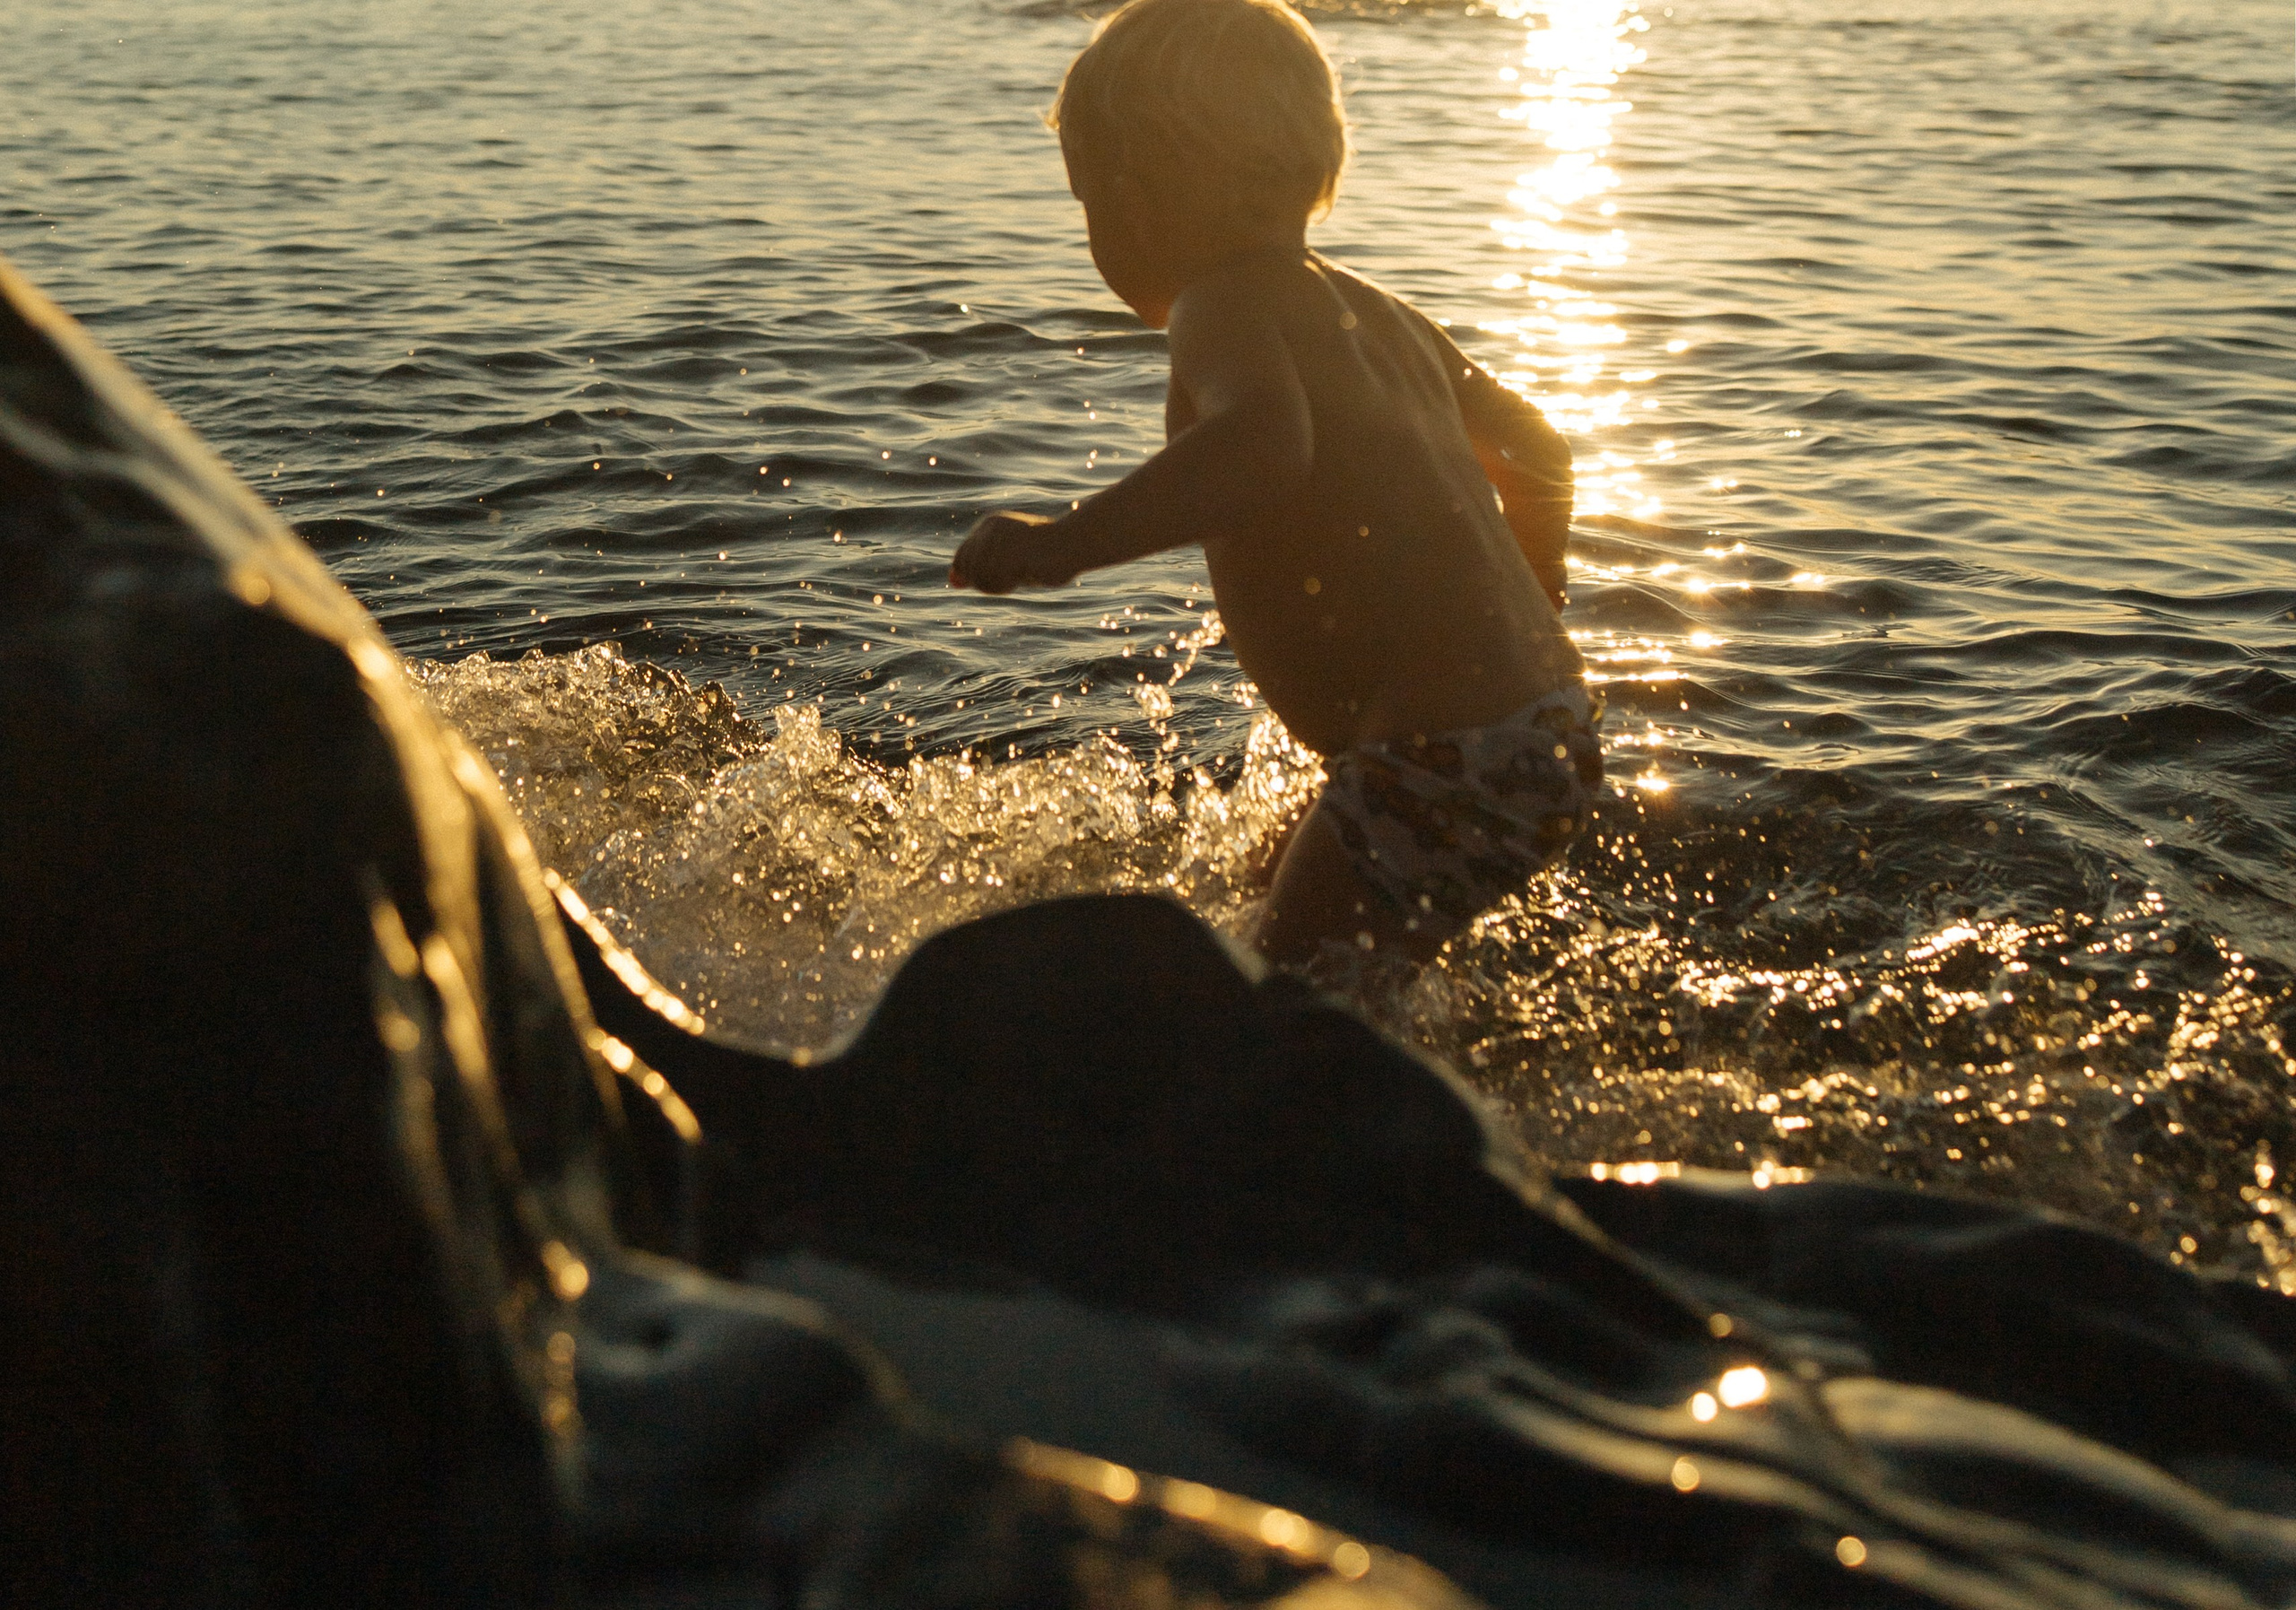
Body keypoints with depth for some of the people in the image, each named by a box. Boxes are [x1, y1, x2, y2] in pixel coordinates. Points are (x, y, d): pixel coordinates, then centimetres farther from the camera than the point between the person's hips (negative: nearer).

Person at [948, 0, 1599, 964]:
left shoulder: (1226, 305, -10)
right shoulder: (1377, 314, 17)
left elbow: (1265, 443, -34)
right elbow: (1538, 454, 29)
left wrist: (1062, 543, -33)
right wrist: (1526, 611, 47)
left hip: (1444, 762, -10)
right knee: (1358, 992, 28)